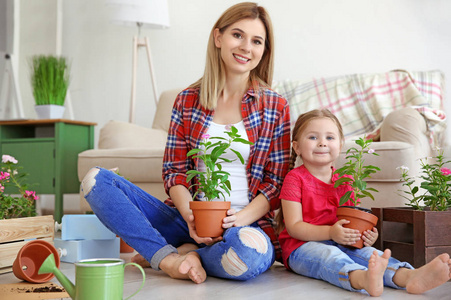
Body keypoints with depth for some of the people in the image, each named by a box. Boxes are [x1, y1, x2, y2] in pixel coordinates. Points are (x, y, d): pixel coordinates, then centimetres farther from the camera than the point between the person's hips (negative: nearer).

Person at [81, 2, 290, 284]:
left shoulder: (275, 107, 4)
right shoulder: (187, 100, 9)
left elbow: (277, 182, 2)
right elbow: (175, 171, 6)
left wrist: (240, 218, -16)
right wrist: (190, 217, -13)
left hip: (247, 223, -2)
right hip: (190, 219, 2)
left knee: (250, 249, -41)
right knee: (97, 180, -13)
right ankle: (171, 258, -20)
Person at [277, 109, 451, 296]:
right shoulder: (295, 178, -5)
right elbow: (294, 226, -12)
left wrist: (366, 236, -9)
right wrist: (330, 232, -26)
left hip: (338, 244, 5)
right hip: (301, 247, -5)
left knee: (366, 252, -24)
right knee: (328, 255, -36)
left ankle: (409, 276, -50)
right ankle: (364, 280, -66)